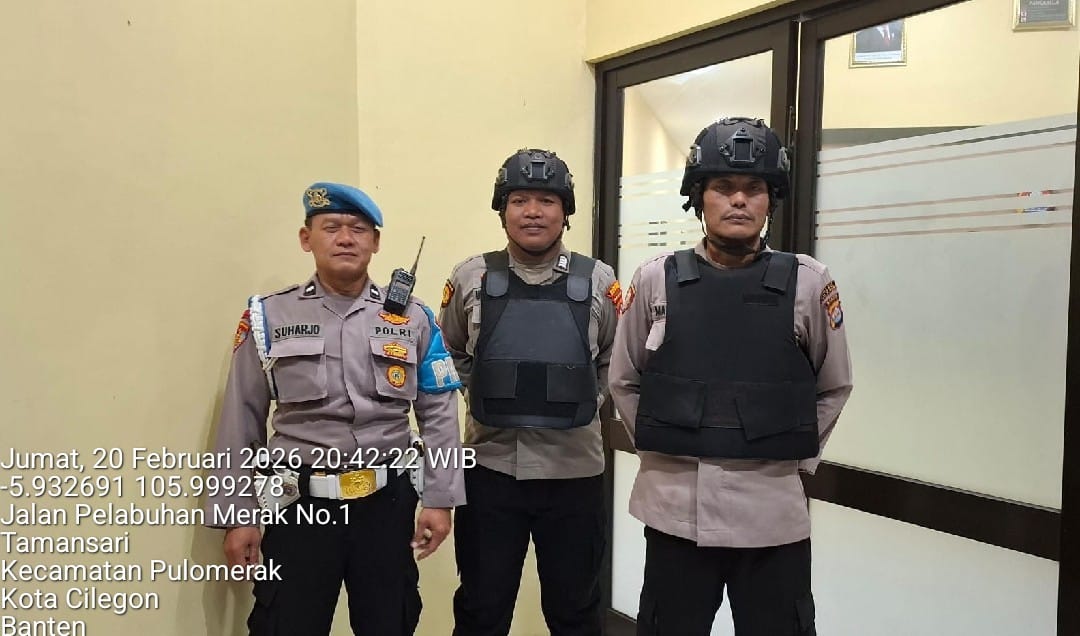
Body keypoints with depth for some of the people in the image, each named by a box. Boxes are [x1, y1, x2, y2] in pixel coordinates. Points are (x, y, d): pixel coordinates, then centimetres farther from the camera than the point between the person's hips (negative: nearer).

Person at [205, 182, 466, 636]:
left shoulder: (414, 319, 3)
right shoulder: (270, 317, 0)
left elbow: (439, 416, 4)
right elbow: (241, 423, 2)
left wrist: (440, 500, -2)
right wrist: (237, 515, 0)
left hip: (388, 502, 2)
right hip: (300, 504, -1)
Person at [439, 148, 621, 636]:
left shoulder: (599, 283, -3)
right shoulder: (470, 279, -3)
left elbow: (615, 363, 11)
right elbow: (450, 355, 13)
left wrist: (579, 406, 3)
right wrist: (487, 400, 7)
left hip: (574, 471, 0)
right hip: (490, 468, 0)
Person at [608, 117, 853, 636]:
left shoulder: (808, 283, -3)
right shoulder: (655, 280, -2)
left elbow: (833, 387, 9)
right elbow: (624, 382, 9)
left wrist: (795, 459, 5)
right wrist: (661, 452, 5)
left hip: (773, 513, 0)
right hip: (675, 508, 1)